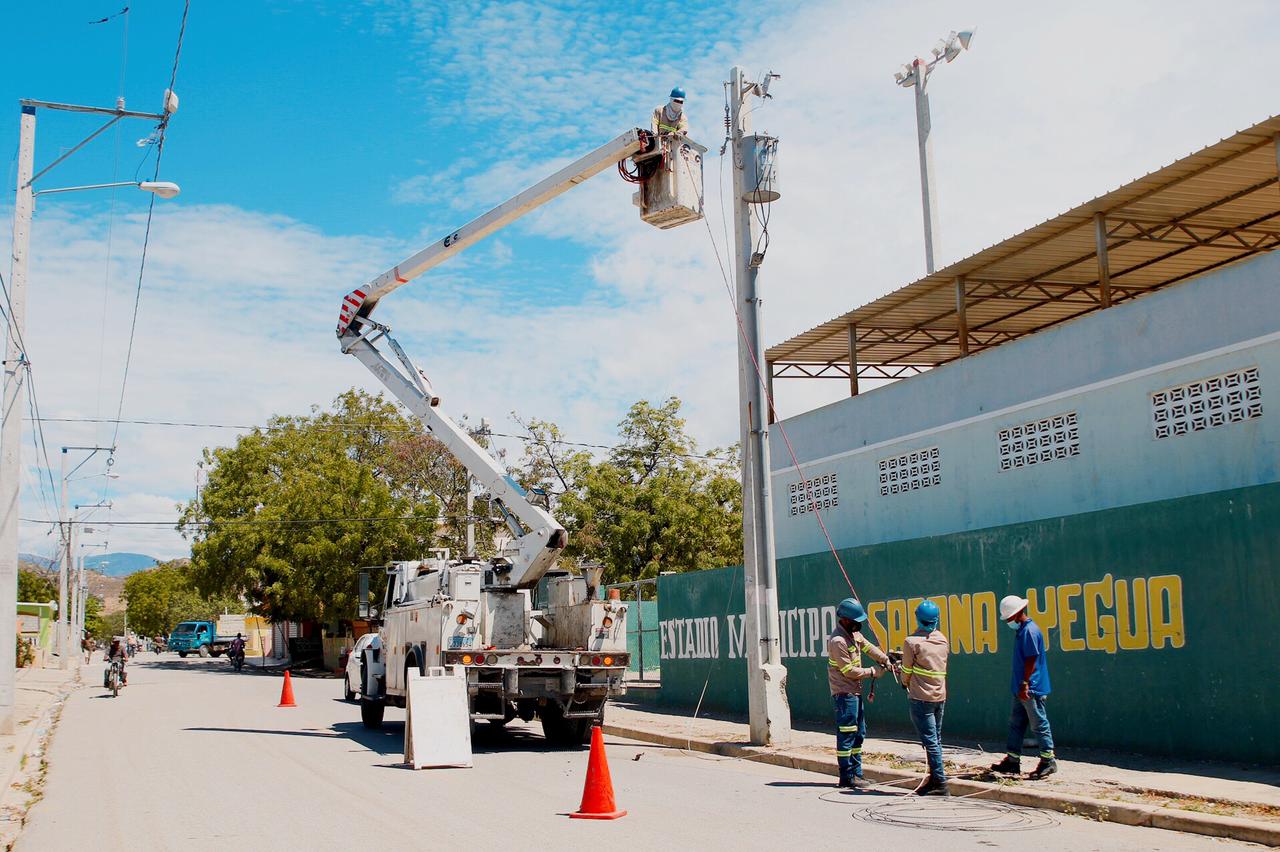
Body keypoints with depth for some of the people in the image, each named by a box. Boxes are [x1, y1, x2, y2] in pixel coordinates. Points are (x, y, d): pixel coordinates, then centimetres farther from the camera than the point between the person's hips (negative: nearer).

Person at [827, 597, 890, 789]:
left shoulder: (854, 633, 10)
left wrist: (886, 660, 1)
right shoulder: (837, 641, -20)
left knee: (859, 734, 14)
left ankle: (856, 774, 20)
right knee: (847, 735, -7)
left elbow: (868, 647, 16)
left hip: (855, 691, 10)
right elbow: (849, 671, -19)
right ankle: (847, 777, -3)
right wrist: (872, 672, -9)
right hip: (844, 692, -10)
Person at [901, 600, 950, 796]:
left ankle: (940, 783, -6)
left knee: (930, 741, -5)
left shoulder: (912, 642, -10)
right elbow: (941, 667, 14)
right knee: (936, 740, 14)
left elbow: (907, 670, -2)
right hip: (940, 696, 6)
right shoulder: (943, 640, 7)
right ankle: (934, 779, 18)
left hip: (921, 698, -6)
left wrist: (906, 683, 20)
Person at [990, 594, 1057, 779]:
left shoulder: (1030, 631, -17)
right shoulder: (1022, 630, 14)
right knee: (1015, 724, 13)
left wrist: (1025, 684, -21)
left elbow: (1031, 660, -21)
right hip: (1022, 690, 11)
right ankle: (1012, 760, 19)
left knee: (1039, 725, -1)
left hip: (1031, 689, -11)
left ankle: (1048, 761, 7)